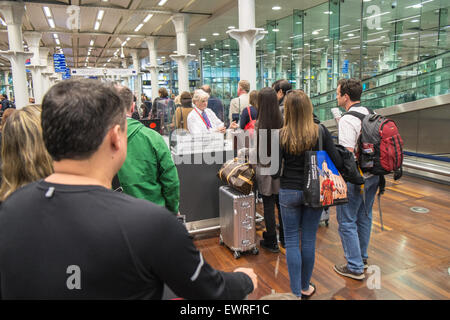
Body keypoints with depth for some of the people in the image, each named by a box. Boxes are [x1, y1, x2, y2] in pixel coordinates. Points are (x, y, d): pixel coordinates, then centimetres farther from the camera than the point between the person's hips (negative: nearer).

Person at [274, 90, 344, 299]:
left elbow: (275, 170, -11)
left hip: (288, 193, -1)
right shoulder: (320, 132, -8)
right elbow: (338, 163, -7)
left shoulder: (281, 136, -12)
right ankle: (306, 288, 30)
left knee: (291, 241, 10)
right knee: (309, 240, 14)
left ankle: (296, 291, 18)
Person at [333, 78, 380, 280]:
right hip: (373, 174, 9)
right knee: (364, 217, 21)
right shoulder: (370, 115, 7)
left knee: (347, 221, 2)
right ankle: (362, 257, 37)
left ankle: (355, 267, 11)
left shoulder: (347, 120, -20)